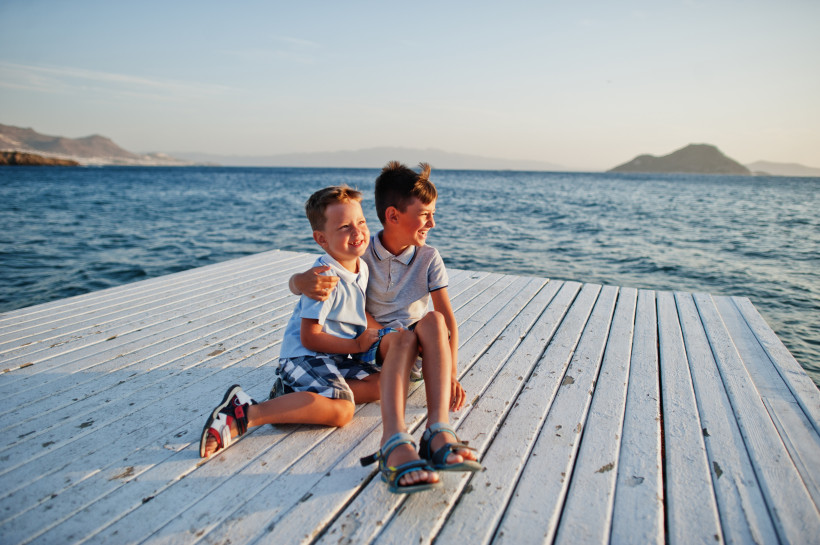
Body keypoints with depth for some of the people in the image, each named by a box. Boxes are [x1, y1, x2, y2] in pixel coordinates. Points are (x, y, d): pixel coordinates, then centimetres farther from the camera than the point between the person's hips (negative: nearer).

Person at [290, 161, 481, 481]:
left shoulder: (428, 258, -2)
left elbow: (447, 318, -7)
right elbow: (296, 283, -4)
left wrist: (451, 374, -20)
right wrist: (303, 282, -32)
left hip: (421, 344, 2)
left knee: (433, 320, -33)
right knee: (399, 339, -36)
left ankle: (439, 431, -46)